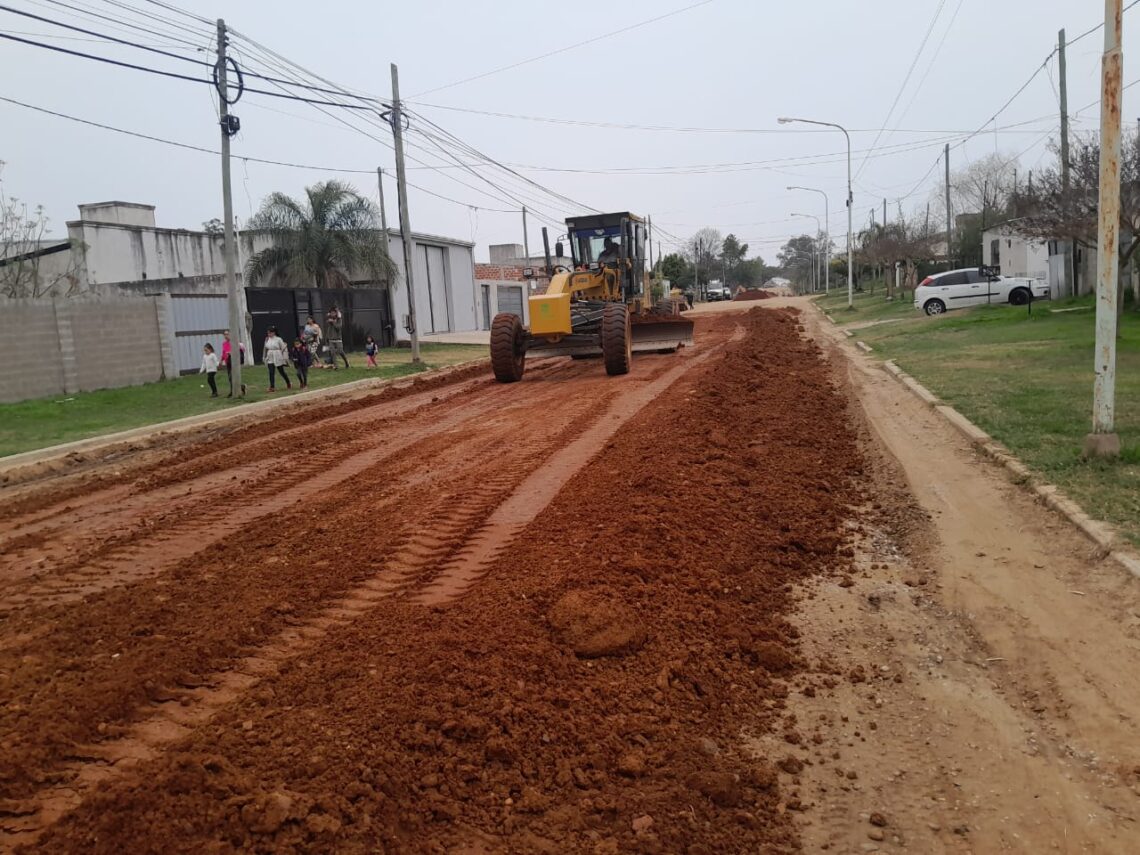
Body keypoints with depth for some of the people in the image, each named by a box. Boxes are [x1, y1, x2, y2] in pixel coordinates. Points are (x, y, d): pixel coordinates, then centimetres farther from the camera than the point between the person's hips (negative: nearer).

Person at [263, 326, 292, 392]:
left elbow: (284, 348, -5)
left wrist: (285, 358, -5)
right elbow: (265, 349, 14)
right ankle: (272, 387, -5)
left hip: (278, 359, -4)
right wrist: (264, 357, 16)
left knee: (281, 372, 9)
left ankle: (289, 383, 30)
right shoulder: (267, 340, 4)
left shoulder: (278, 339, -10)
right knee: (271, 373, -6)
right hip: (270, 359, 4)